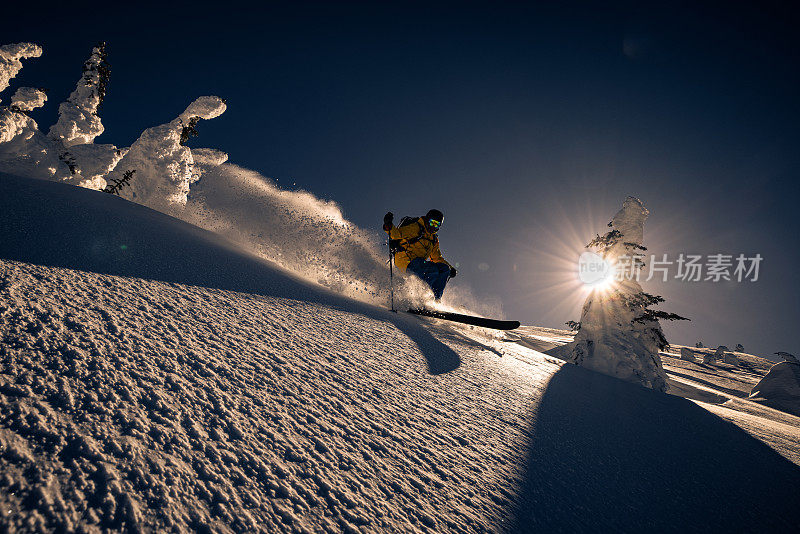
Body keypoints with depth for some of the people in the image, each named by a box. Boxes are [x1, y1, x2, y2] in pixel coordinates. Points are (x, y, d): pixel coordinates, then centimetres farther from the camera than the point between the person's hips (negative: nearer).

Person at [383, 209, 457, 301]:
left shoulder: (434, 240, 22)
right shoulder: (415, 228, -1)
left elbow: (437, 258, 28)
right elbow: (397, 234, -9)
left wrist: (450, 268, 19)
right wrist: (389, 227, -29)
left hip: (419, 263, 8)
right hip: (405, 259, -8)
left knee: (445, 268, -5)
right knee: (433, 270, -28)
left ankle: (436, 298, -4)